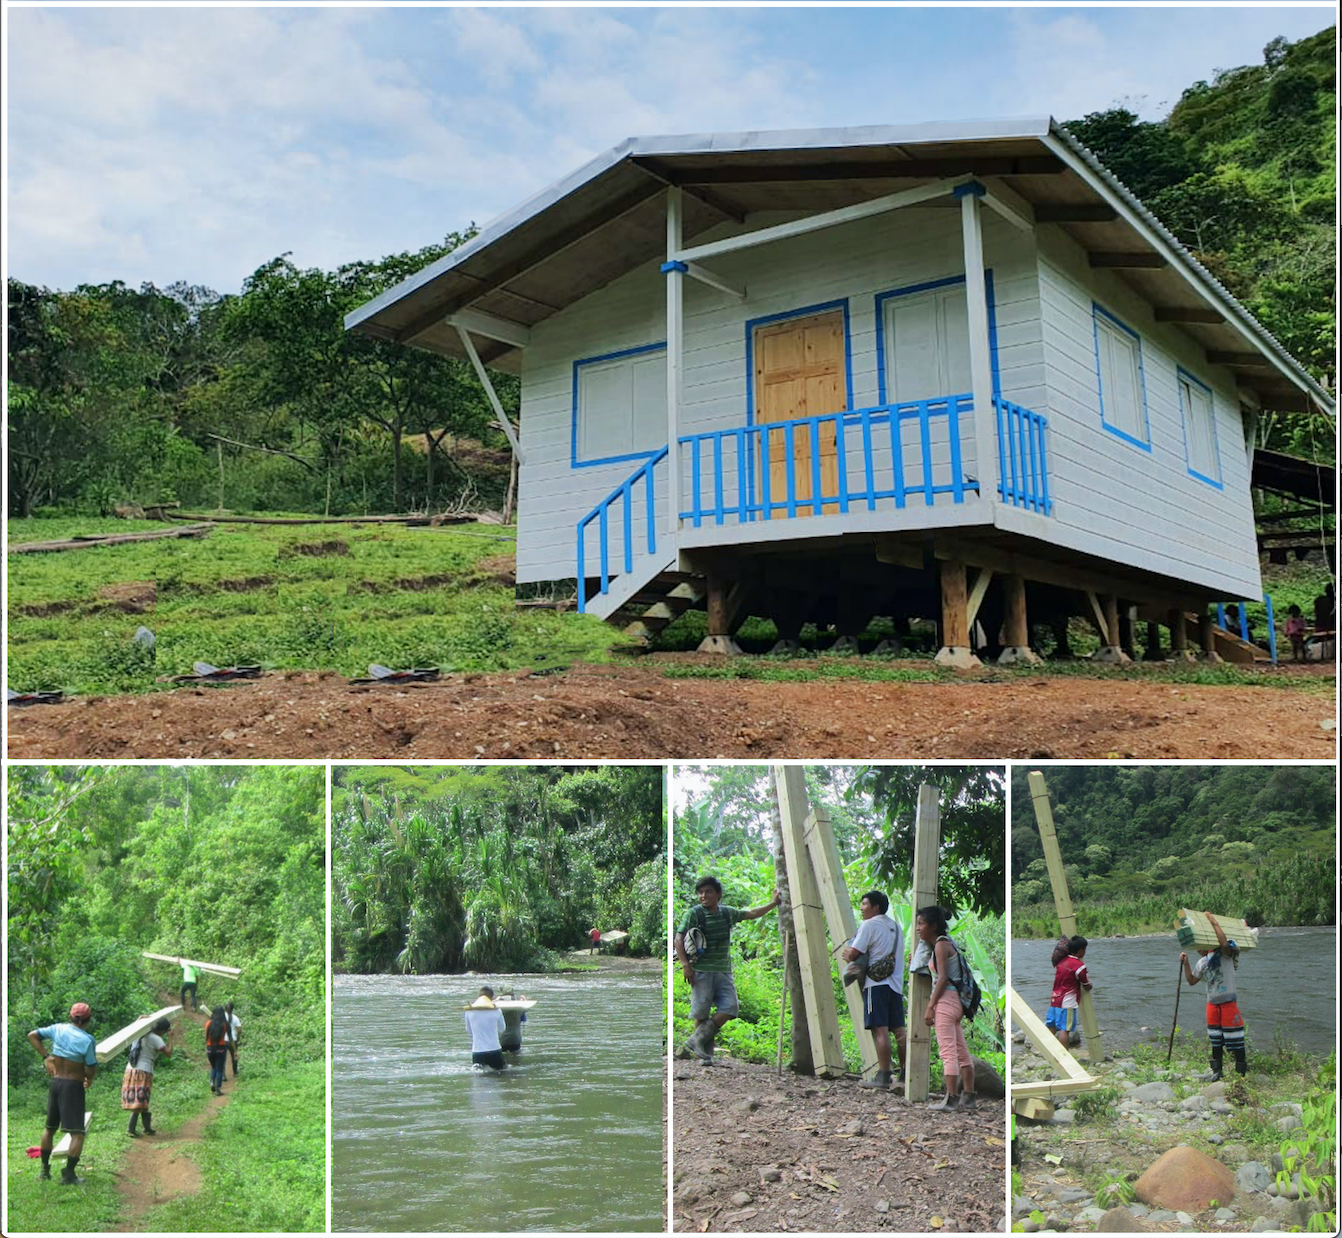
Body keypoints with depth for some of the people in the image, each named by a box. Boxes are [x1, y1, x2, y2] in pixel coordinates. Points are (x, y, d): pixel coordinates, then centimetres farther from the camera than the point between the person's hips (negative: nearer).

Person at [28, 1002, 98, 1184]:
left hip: (55, 1082, 7)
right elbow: (91, 1069, -13)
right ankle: (69, 1174, -4)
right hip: (73, 1086, -7)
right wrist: (88, 1080, 9)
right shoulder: (87, 1040, -16)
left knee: (49, 1127, 23)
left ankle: (45, 1169, 30)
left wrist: (45, 1056, 8)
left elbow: (32, 1035, 8)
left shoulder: (58, 1029, -1)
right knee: (77, 1133, -1)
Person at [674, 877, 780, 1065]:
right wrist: (685, 965, -15)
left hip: (724, 971, 5)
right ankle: (705, 1052, 7)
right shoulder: (694, 914, -4)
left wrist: (774, 903, 21)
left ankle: (697, 1040, -1)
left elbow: (752, 914, 22)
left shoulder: (728, 913, 10)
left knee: (729, 1007, -8)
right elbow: (679, 939, -7)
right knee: (702, 1012, -4)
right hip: (702, 971, -5)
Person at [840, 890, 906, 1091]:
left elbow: (852, 954, -11)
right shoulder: (895, 927, 20)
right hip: (895, 983, 8)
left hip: (876, 983, -8)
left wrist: (846, 954, 13)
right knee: (899, 1030, 10)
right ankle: (905, 1073, 10)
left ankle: (883, 1076, -10)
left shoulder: (869, 925, -5)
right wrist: (852, 955, 20)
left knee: (880, 1030, -9)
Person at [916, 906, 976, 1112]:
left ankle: (951, 1099, -11)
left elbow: (943, 978, -17)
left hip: (946, 1000, -10)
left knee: (947, 1051, -10)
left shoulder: (941, 944, -10)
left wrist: (930, 1006, -17)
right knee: (961, 1051, 12)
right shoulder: (945, 943, 17)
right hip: (954, 1002, 10)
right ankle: (968, 1097, 18)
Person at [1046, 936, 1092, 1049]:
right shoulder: (1080, 966, -12)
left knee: (1051, 1028, 10)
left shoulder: (1061, 961, 8)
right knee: (1065, 1030, -8)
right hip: (1067, 1003, -7)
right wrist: (1091, 986, 21)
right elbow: (1087, 987, -1)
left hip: (1054, 1000, 7)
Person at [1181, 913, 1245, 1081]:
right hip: (1212, 1003, 7)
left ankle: (1242, 1072, 8)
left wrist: (1214, 923, -27)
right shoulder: (1201, 963, 11)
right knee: (1215, 1041, 14)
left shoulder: (1223, 954, -10)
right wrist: (1186, 964, 7)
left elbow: (1224, 943, -33)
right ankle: (1216, 1071, 22)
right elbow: (1191, 980, 17)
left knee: (1235, 1040, -2)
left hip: (1228, 1003, -7)